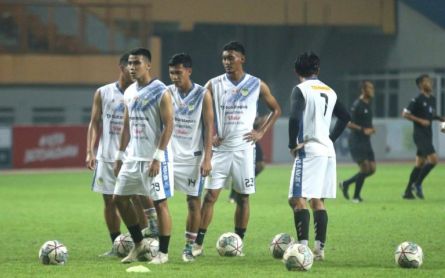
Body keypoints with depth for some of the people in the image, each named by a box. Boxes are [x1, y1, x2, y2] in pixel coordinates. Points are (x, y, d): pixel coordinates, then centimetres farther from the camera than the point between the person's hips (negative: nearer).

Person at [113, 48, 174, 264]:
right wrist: (120, 155, 14)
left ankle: (163, 252, 5)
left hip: (155, 158, -8)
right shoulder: (129, 93, 11)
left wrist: (157, 157, -20)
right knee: (119, 198, 8)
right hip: (133, 157, 8)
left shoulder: (161, 92, -11)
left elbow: (168, 125, -15)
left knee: (160, 203, -3)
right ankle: (139, 244, 21)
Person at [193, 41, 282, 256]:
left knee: (243, 197, 3)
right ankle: (198, 243, -7)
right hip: (220, 148, 0)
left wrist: (261, 132, 1)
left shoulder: (257, 85, 2)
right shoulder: (214, 85, 2)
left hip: (244, 148, 0)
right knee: (210, 195, -7)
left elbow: (276, 110, 12)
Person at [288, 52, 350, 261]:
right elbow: (345, 117, 21)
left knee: (298, 200, -9)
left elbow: (294, 117, -21)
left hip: (309, 150, -7)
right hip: (328, 151, 7)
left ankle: (303, 247, -20)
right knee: (318, 201, 12)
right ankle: (320, 248, 8)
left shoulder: (301, 90, -7)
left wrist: (293, 144, -10)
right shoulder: (329, 92, 15)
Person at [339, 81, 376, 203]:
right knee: (365, 167, -12)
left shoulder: (368, 105, 15)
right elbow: (348, 123, -17)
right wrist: (363, 130, -24)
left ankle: (346, 183, 18)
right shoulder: (357, 105, -12)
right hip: (356, 141, -9)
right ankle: (356, 196, 2)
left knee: (372, 168, 3)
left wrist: (371, 129, 7)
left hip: (366, 141, 9)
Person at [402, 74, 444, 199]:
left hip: (427, 135, 9)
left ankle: (408, 191, 15)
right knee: (433, 159, -17)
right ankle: (417, 184, -4)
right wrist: (420, 120, -20)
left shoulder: (432, 99, 12)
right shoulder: (418, 100, -12)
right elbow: (405, 114, -13)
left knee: (420, 163, 10)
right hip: (420, 135, -9)